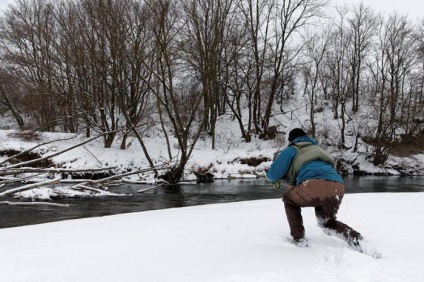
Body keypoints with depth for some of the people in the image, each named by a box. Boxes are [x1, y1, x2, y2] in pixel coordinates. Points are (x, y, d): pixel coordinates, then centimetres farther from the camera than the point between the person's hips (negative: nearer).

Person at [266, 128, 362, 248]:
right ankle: (354, 237, 4)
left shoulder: (292, 150, 20)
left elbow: (273, 173, 12)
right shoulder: (318, 149, 39)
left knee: (289, 200, 27)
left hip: (315, 185, -6)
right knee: (327, 222, 31)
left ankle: (299, 239, 17)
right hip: (337, 188, 6)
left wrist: (274, 179, 38)